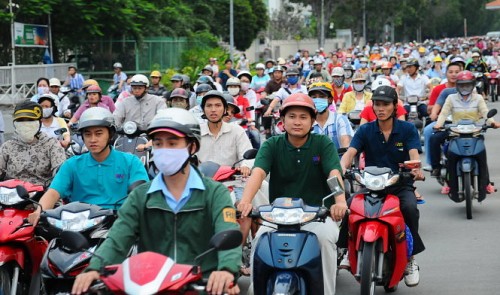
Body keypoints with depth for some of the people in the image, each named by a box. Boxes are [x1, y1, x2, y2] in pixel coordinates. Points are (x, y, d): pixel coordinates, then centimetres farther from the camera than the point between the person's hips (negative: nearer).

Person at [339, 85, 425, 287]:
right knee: (347, 205, -27)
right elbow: (350, 153, -9)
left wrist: (416, 169, -38)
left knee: (410, 208, -33)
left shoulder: (408, 129, 2)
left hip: (401, 185, -1)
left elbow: (414, 155, -14)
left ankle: (411, 259, -17)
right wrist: (342, 168, -32)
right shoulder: (365, 130, 5)